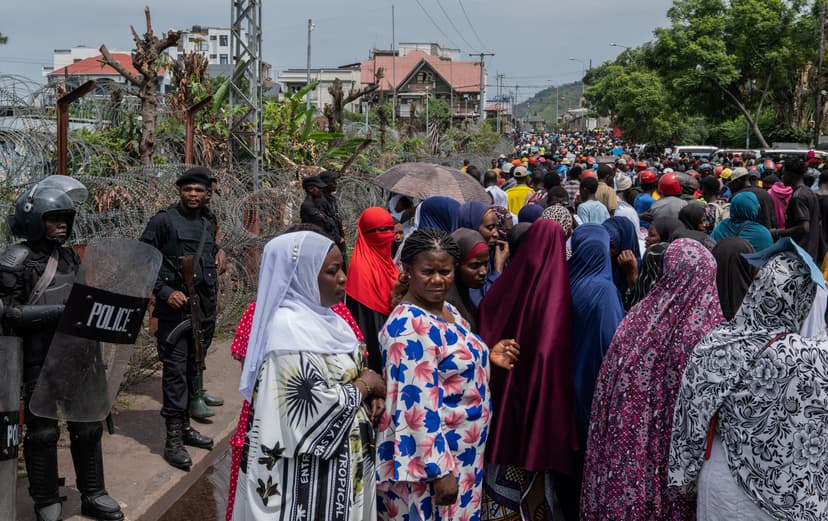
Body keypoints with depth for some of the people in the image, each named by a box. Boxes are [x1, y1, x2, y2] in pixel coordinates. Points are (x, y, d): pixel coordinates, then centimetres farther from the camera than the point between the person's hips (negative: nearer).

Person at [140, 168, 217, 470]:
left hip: (203, 310, 7)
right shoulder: (164, 221, -6)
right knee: (175, 371, -7)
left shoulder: (208, 227, 15)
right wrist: (165, 291, -16)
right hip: (174, 309, -7)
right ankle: (174, 440, -4)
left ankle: (185, 426, 26)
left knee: (193, 368, 14)